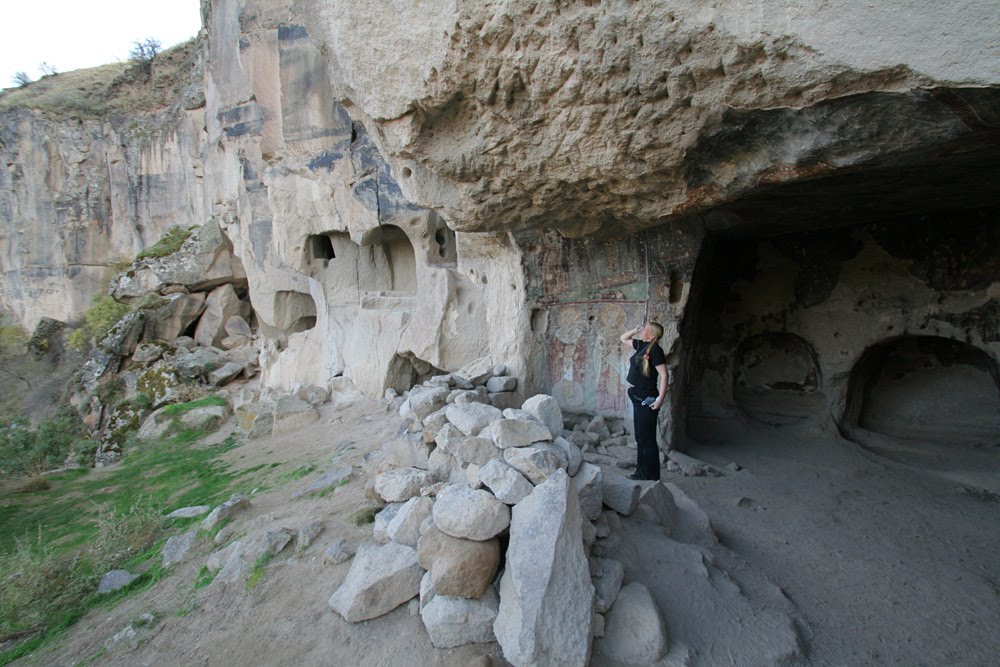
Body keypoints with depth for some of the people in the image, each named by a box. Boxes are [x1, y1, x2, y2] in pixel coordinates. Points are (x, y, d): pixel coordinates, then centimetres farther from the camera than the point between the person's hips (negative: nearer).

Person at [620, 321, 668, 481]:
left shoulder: (655, 349, -14)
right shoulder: (641, 345, 11)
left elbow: (664, 375, -19)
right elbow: (623, 338, 27)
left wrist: (661, 398, -24)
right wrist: (636, 330, 11)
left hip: (647, 400, -9)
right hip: (638, 397, 9)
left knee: (647, 440, -2)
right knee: (640, 438, 15)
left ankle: (651, 476, 7)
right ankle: (641, 473, 25)